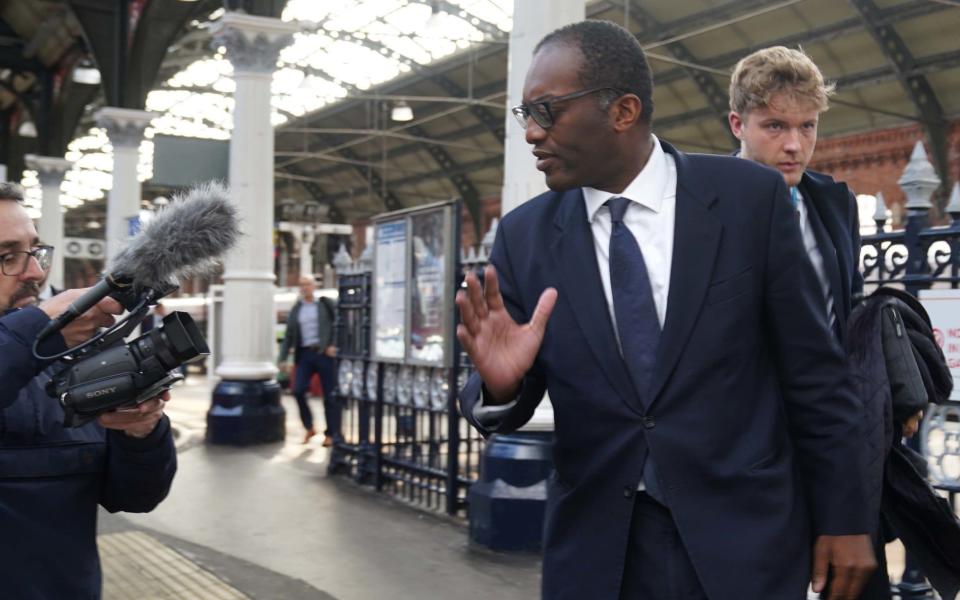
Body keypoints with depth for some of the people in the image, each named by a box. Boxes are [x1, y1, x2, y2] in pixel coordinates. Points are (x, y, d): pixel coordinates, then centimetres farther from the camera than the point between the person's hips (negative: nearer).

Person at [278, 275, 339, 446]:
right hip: (305, 355, 3)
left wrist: (333, 345, -13)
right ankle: (309, 427, 7)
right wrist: (283, 359, 6)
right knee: (298, 390, -13)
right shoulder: (295, 310, 14)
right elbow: (288, 336, 14)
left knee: (329, 395, -1)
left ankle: (331, 434, 10)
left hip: (324, 353, -3)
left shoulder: (326, 304, 5)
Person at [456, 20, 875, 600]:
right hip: (594, 551, 2)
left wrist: (843, 517, 1)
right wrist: (501, 383, -21)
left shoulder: (750, 197, -7)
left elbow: (814, 372, -2)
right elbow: (507, 404, 1)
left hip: (743, 538, -2)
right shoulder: (525, 235, -2)